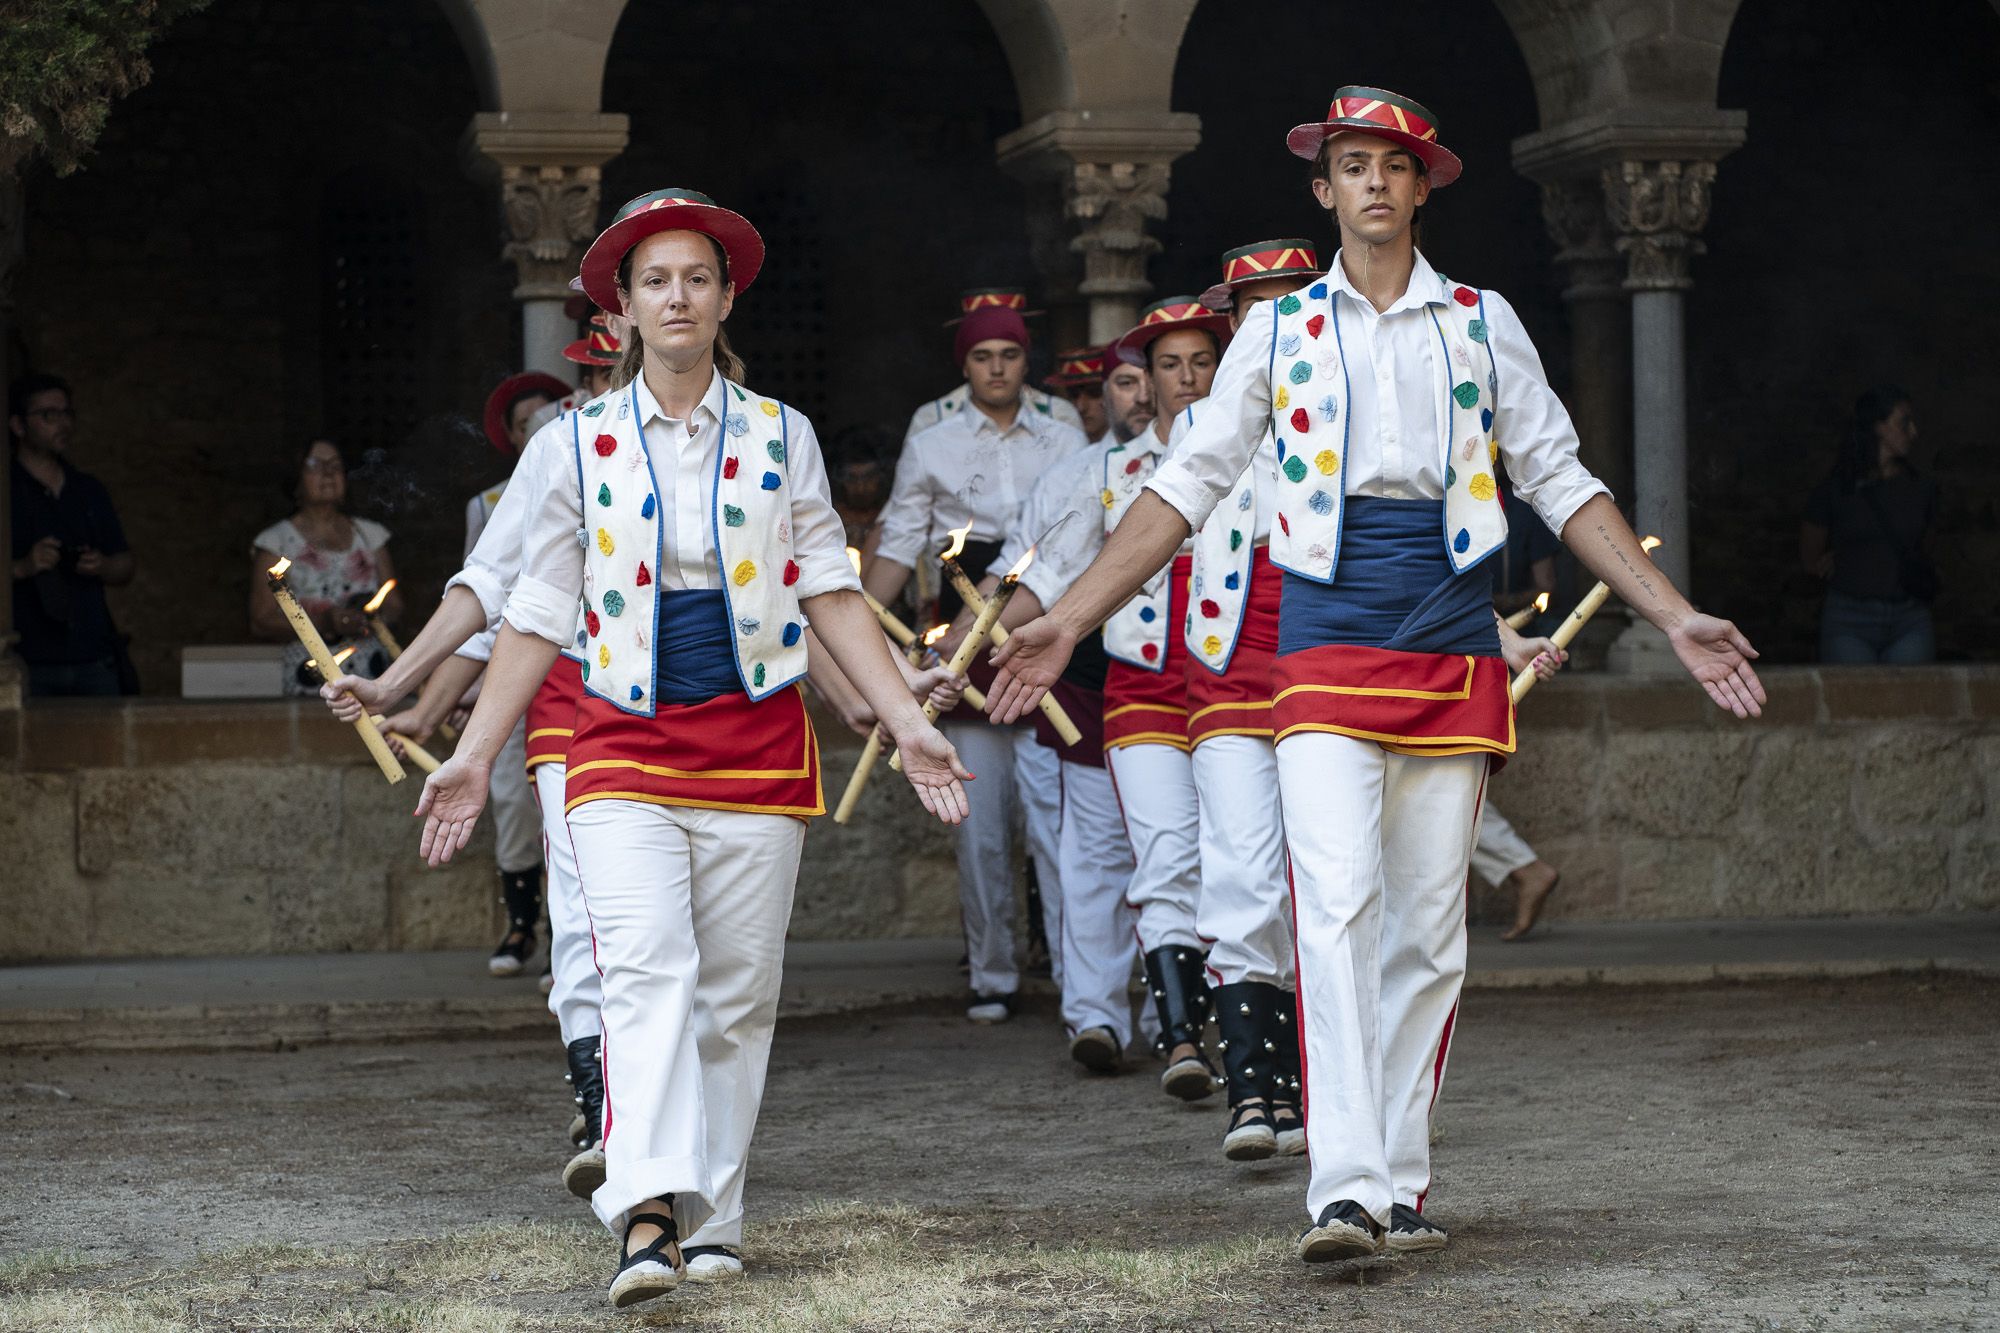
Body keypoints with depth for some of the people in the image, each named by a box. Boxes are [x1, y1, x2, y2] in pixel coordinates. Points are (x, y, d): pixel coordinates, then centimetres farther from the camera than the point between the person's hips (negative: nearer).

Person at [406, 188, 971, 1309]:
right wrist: (476, 757, 7)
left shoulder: (780, 438, 7)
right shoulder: (584, 445, 5)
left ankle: (707, 1216, 16)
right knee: (646, 972, -19)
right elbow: (540, 617, 9)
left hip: (757, 741, 2)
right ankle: (646, 1217, -29)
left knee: (738, 992, 4)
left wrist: (907, 723, -1)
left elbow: (832, 593, 7)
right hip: (625, 745, -1)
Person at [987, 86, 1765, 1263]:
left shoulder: (1483, 324, 10)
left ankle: (1402, 1185, 12)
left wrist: (1676, 617, 4)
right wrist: (1070, 623, 2)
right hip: (1327, 649, -2)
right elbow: (1188, 487, 9)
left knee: (1430, 928, 3)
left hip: (1455, 654, 2)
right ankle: (1345, 1192, -23)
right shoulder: (1279, 331, 8)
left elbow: (1562, 483, 11)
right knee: (1338, 906, -17)